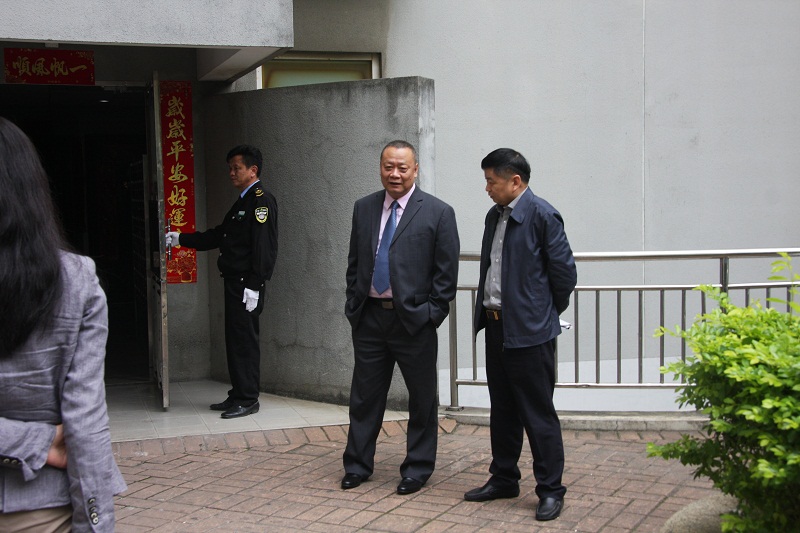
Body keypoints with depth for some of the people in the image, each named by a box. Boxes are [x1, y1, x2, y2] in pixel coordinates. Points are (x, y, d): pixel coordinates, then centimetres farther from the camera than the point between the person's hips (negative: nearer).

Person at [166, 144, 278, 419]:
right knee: (236, 340, 13)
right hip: (234, 283, 10)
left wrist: (253, 285, -22)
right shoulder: (243, 201, 19)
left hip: (247, 285, -10)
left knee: (244, 341, -5)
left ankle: (247, 400, 1)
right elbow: (219, 235, 25)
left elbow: (264, 247, -18)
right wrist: (181, 239, 22)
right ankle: (238, 396, 20)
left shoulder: (262, 200, -11)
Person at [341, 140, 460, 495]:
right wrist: (354, 303, 7)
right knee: (364, 396, 11)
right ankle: (357, 465, 25)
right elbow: (354, 262, 14)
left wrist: (433, 313, -10)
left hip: (414, 319, -3)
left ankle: (417, 470, 21)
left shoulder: (438, 213, -5)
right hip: (369, 317, 4)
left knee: (422, 399, 7)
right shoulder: (364, 208, 8)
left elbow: (446, 272, -5)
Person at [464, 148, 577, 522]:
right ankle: (503, 479, 29)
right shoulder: (494, 216, 12)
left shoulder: (542, 215, -13)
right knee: (502, 409, 17)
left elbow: (565, 270, -11)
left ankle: (550, 490, 9)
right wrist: (486, 310, 16)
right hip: (495, 325, 8)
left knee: (538, 413, -1)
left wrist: (550, 310, 0)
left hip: (529, 330, -8)